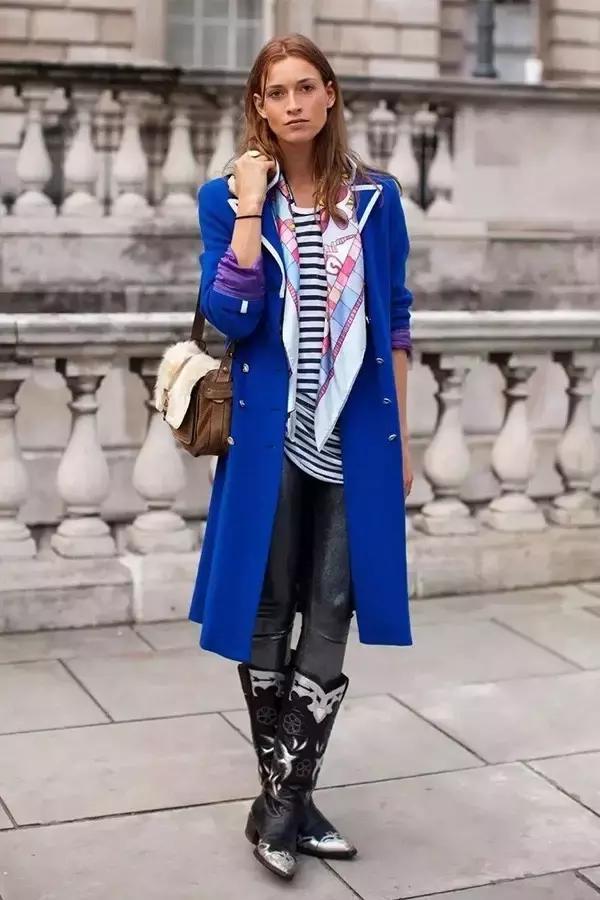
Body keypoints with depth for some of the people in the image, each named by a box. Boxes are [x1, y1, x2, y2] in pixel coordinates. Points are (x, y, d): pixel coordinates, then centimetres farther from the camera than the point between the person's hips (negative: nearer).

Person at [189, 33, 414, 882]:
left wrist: (401, 435, 7)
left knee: (330, 620, 2)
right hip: (271, 434, -1)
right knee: (268, 616, 6)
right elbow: (230, 317, -15)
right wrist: (251, 206, -17)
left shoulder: (375, 195, 4)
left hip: (357, 435, 2)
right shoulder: (228, 196, -2)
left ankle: (280, 804, 13)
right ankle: (291, 800, 21)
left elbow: (394, 321, 8)